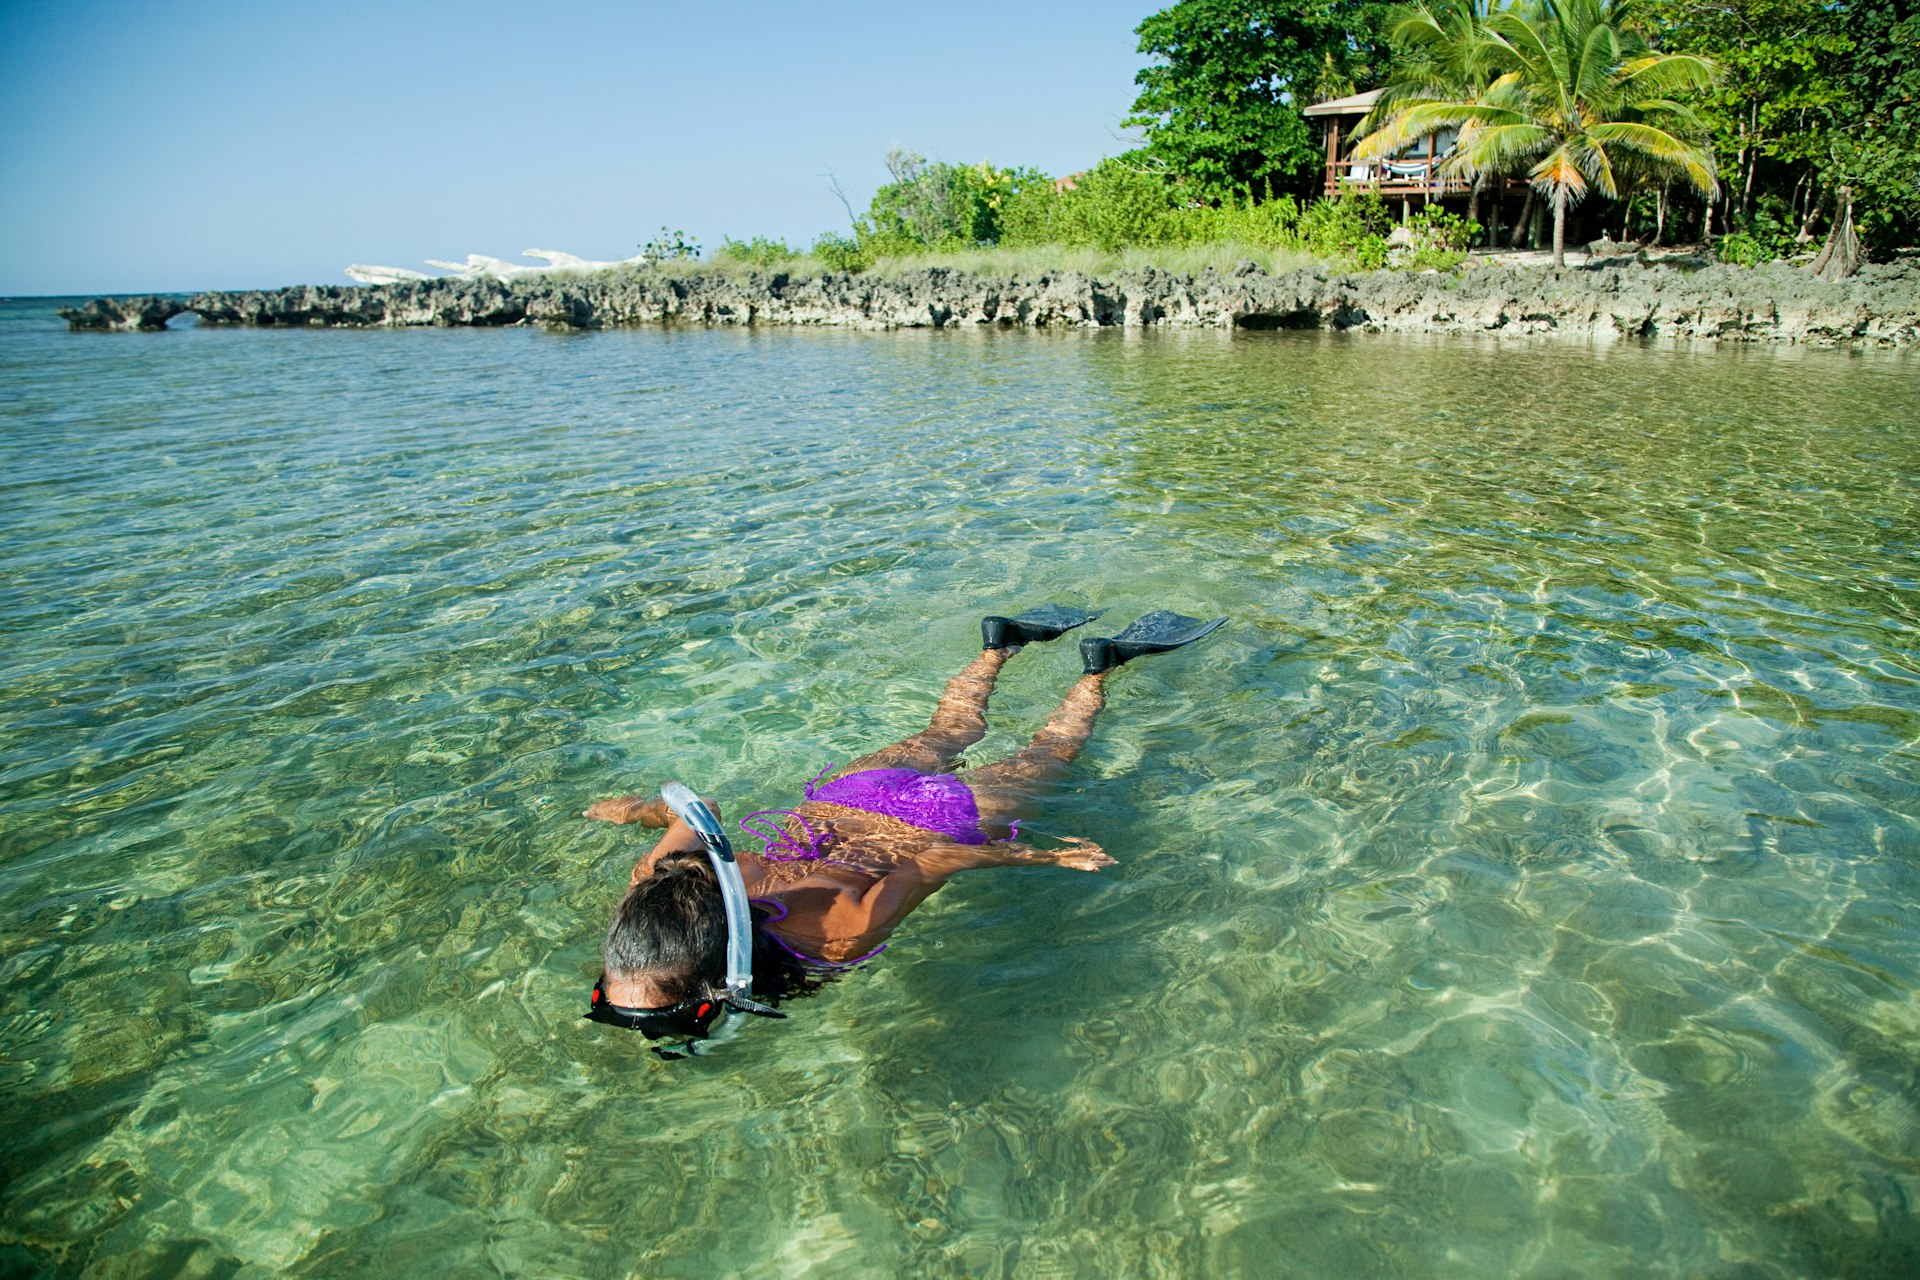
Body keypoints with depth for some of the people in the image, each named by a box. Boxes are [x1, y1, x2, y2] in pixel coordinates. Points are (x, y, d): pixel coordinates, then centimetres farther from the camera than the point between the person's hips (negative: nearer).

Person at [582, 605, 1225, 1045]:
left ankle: (1099, 666, 49)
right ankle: (1000, 643, 59)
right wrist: (635, 806, 11)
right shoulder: (655, 883, -31)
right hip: (840, 798, 4)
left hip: (939, 817, -4)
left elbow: (935, 857, -30)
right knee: (945, 735, 36)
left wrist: (1050, 857, -15)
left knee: (1044, 755, 27)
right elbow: (697, 808, -9)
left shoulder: (836, 935, -45)